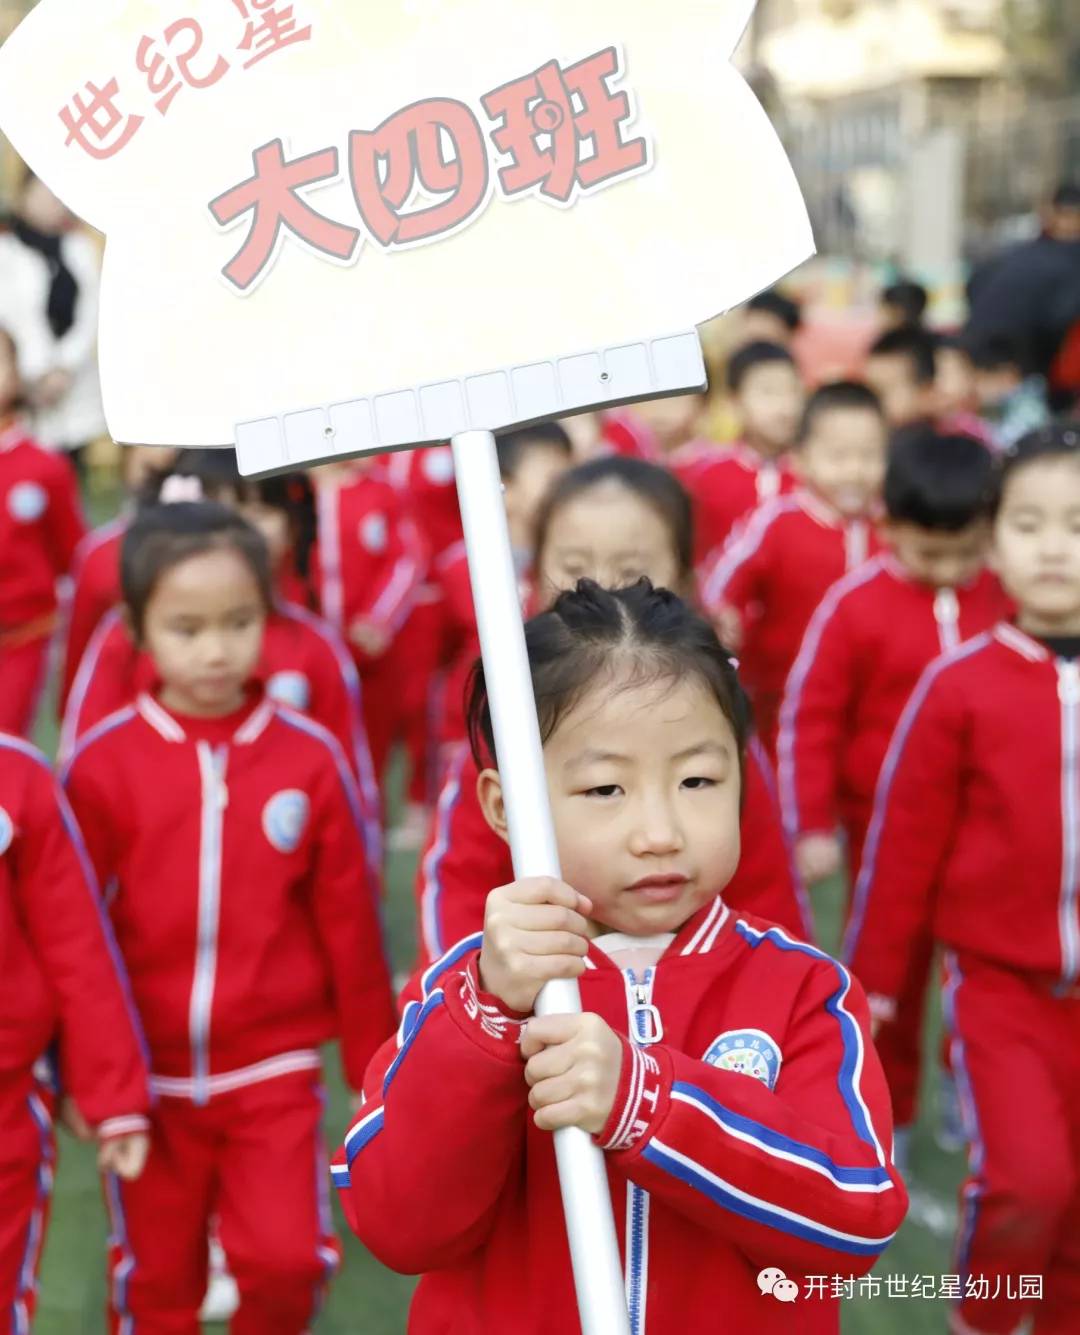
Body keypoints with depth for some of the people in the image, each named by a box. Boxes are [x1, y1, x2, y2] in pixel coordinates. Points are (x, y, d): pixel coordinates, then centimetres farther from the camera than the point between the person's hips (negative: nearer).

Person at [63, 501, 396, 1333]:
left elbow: (349, 921, 0)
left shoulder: (310, 759, -6)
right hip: (145, 1076, 1)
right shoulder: (102, 766, -8)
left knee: (287, 1258, -7)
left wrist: (374, 1058, 5)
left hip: (275, 1071, 0)